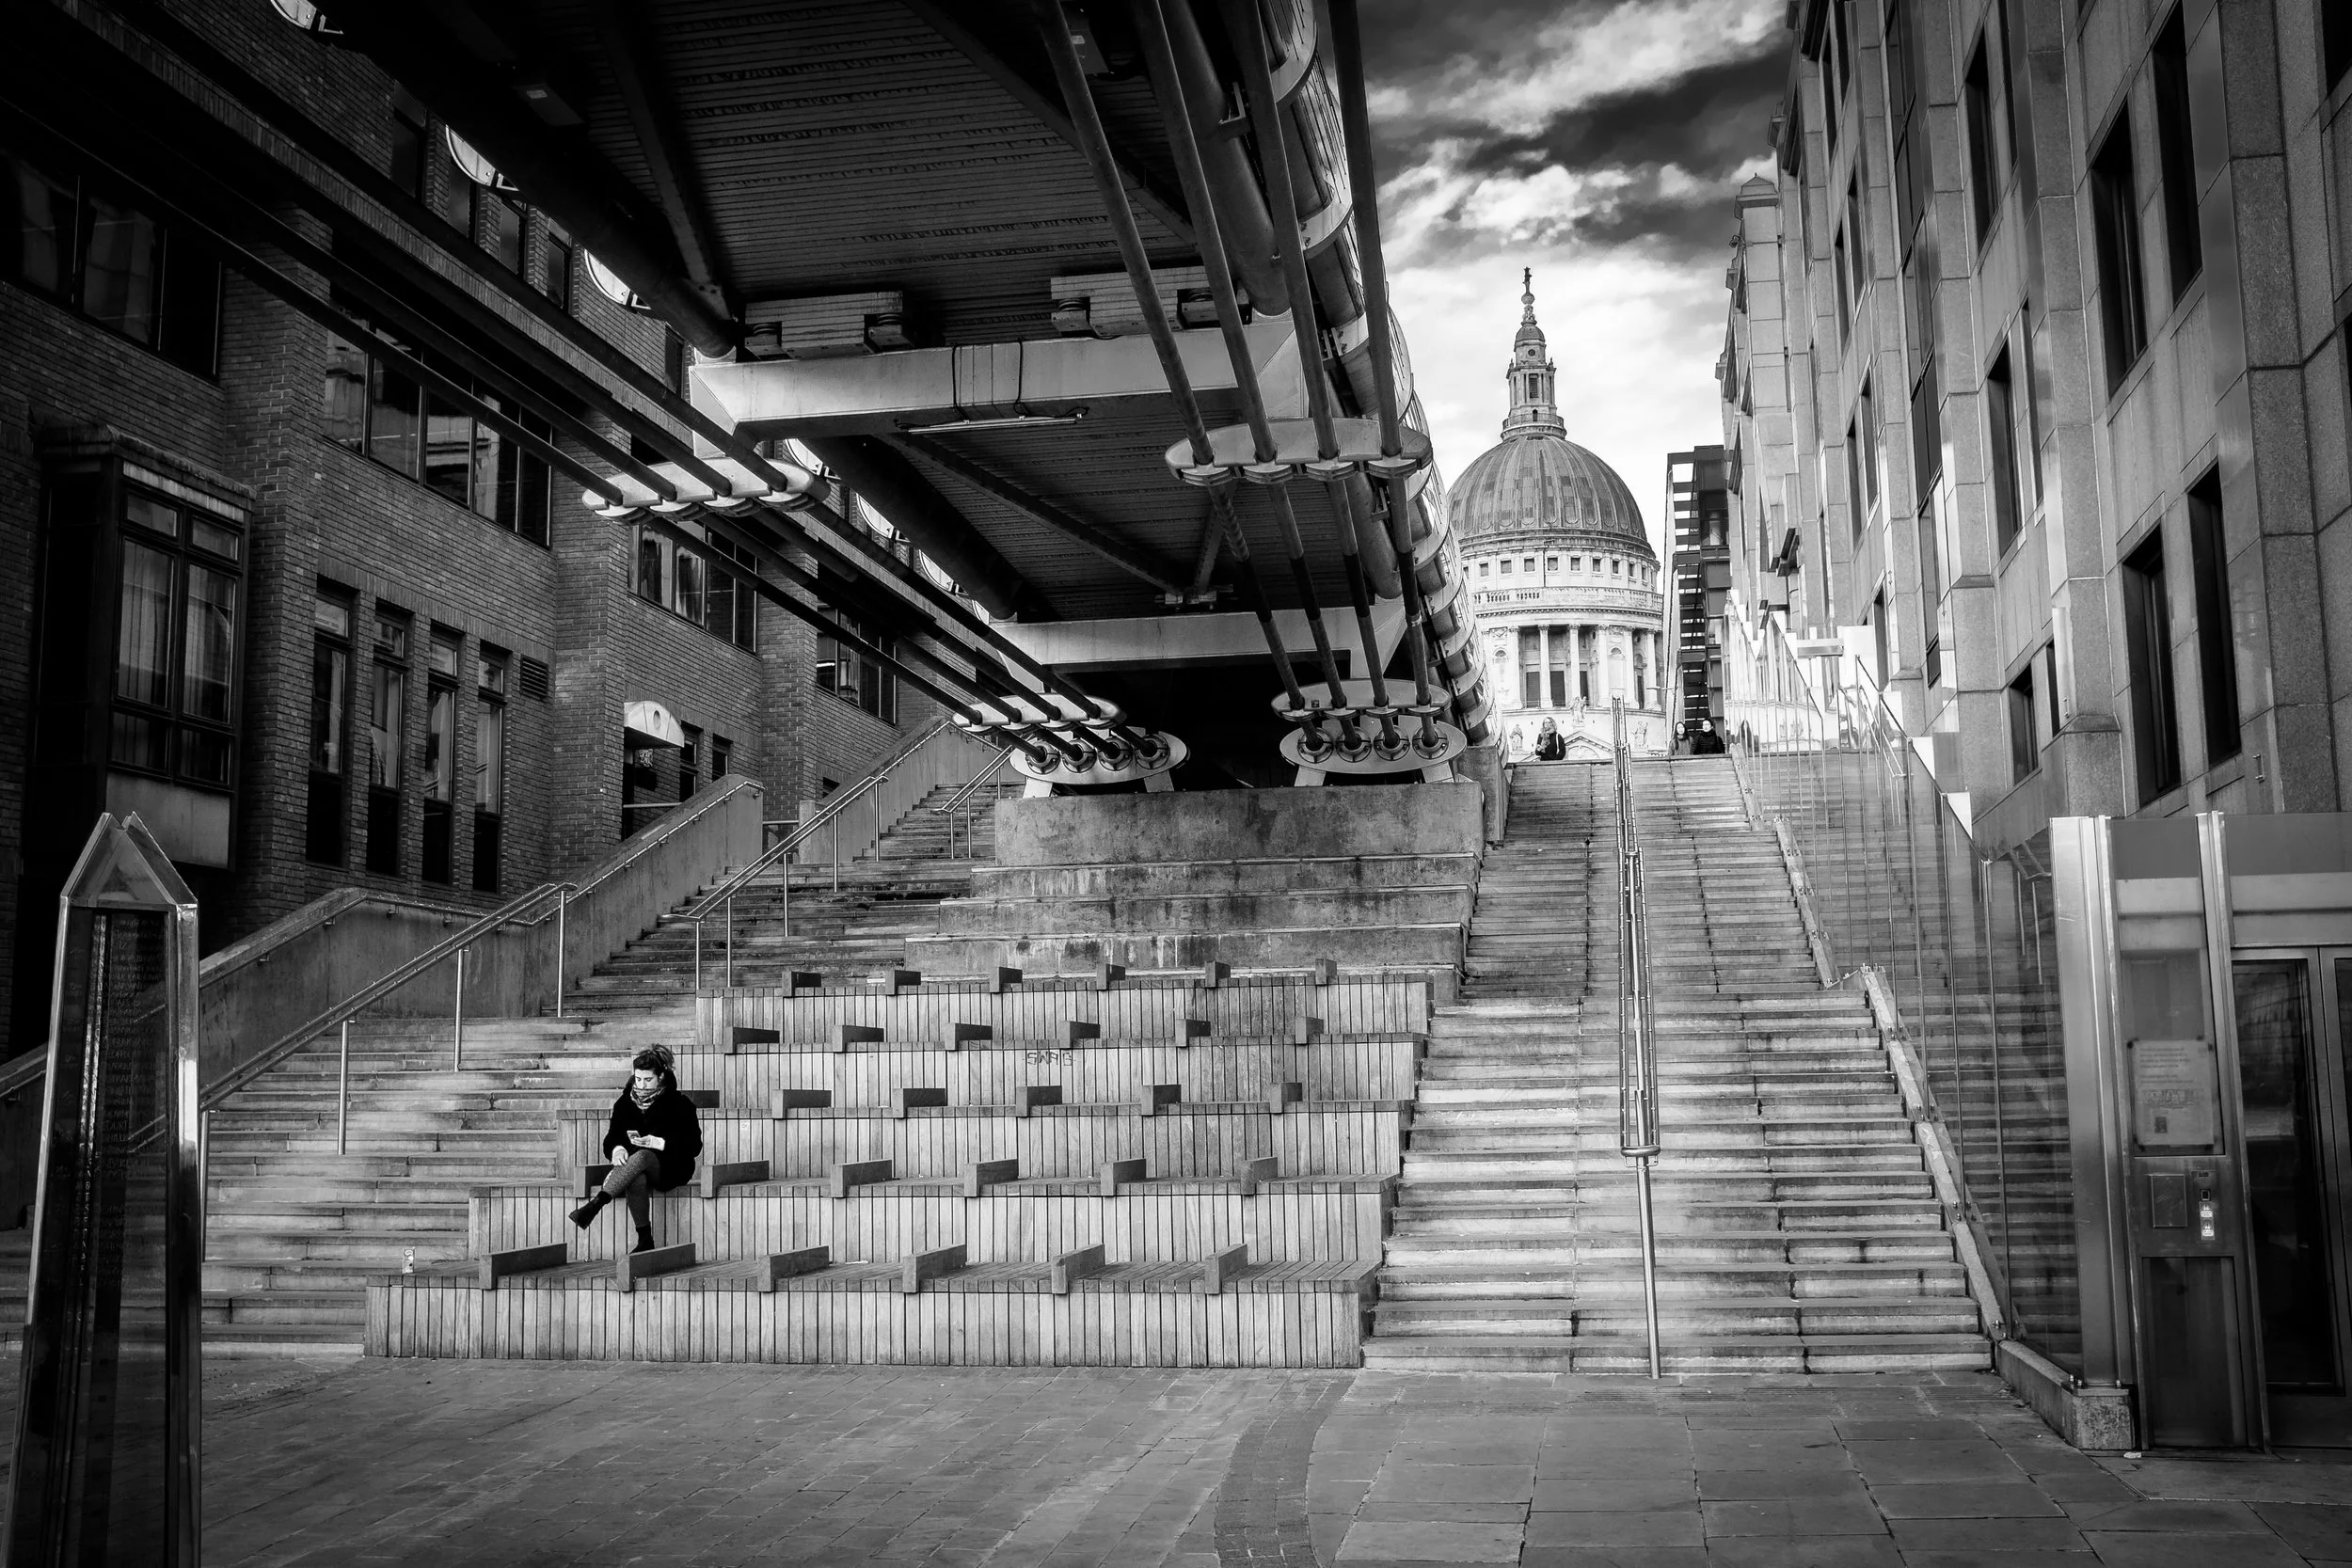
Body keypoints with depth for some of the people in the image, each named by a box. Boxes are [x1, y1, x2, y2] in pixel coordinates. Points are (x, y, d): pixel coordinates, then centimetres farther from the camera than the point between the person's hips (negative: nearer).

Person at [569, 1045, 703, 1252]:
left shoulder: (679, 1104, 0)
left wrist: (659, 1143, -19)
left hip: (670, 1168, -3)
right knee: (636, 1180, -37)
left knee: (641, 1157, -38)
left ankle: (596, 1204, -50)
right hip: (633, 1164, 3)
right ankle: (645, 1240, -32)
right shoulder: (625, 1103, 11)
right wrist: (617, 1149, -15)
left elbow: (693, 1146, -5)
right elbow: (610, 1138, 10)